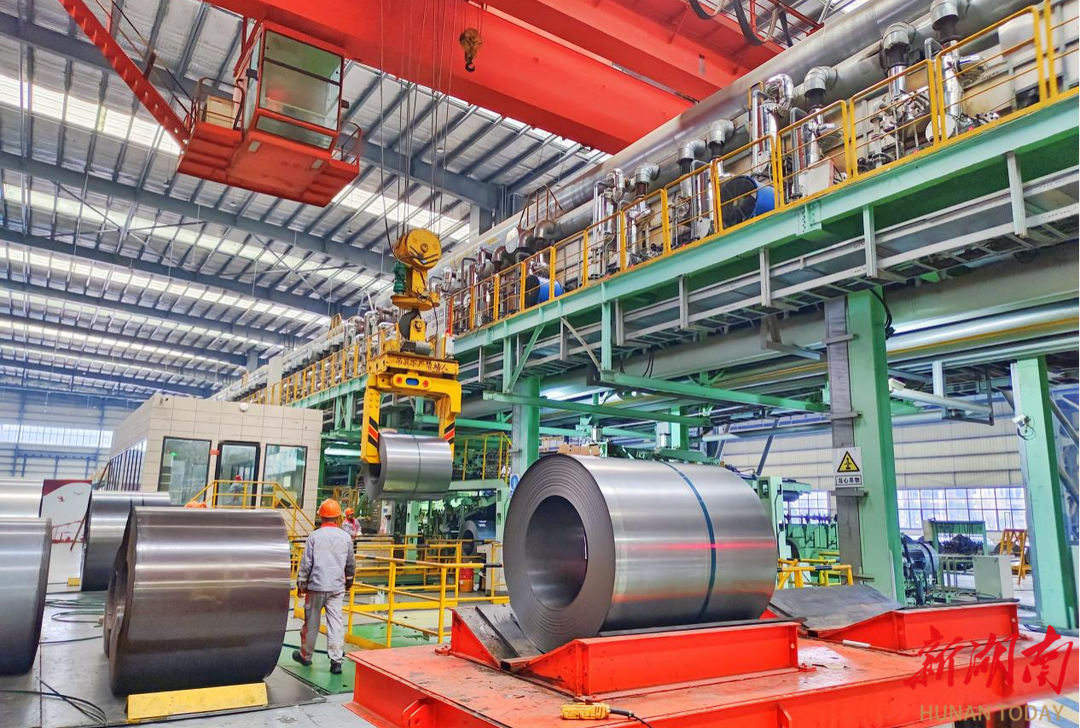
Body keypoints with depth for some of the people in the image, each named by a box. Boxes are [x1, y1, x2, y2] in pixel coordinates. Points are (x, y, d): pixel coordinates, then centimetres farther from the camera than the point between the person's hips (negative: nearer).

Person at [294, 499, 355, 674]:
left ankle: (305, 655, 28)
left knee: (311, 622, 12)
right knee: (336, 622, 1)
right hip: (337, 587, 1)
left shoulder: (314, 536, -7)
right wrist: (349, 580, 27)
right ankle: (336, 660, -4)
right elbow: (351, 564, 11)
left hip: (316, 586, -1)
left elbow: (306, 563, -5)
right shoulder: (346, 537, 1)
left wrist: (301, 583, 6)